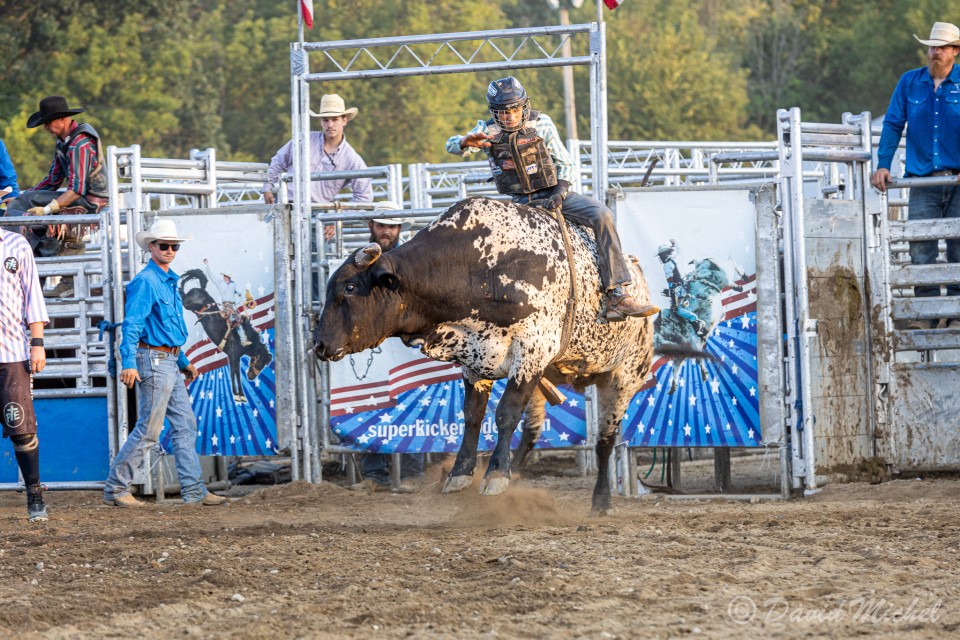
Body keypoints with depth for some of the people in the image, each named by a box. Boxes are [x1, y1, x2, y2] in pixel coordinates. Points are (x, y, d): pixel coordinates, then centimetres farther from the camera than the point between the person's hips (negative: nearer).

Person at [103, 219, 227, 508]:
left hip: (170, 362, 10)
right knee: (148, 429, -8)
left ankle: (194, 491, 10)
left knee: (185, 424, 8)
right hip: (154, 360, -10)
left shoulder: (169, 281, 16)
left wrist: (184, 362, 28)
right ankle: (115, 489, -1)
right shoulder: (145, 281, -13)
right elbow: (132, 324, -21)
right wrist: (128, 363, -30)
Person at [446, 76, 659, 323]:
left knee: (602, 215, -21)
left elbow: (565, 164, 3)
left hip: (552, 193, 0)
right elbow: (452, 145, -9)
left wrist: (560, 193, -15)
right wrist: (466, 142, -34)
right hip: (518, 201, 0)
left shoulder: (541, 124, 0)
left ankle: (617, 296, -25)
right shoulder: (488, 131, 1)